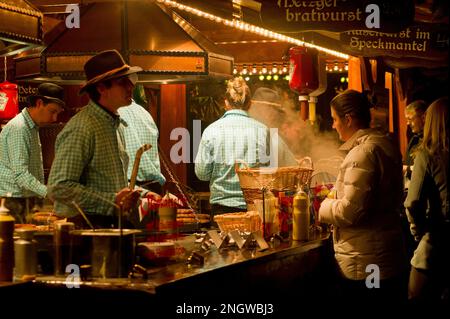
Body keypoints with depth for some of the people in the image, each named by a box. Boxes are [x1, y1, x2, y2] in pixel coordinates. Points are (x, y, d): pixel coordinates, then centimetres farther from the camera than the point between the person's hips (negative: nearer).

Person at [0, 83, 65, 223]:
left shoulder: (33, 127, 15)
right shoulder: (18, 128, -16)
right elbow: (20, 173, -23)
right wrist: (48, 192, -29)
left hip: (26, 200, 9)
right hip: (13, 200, -9)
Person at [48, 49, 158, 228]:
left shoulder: (117, 125, 15)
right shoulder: (82, 128, -16)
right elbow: (59, 187, -22)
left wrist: (131, 195, 8)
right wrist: (112, 201, -18)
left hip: (113, 224, 8)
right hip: (82, 226, -8)